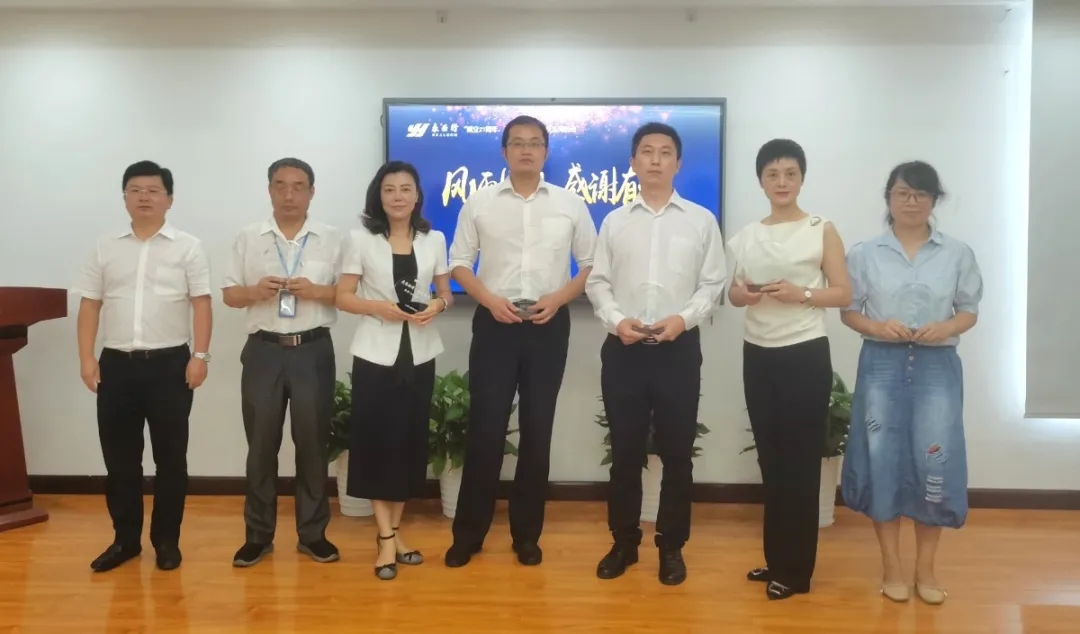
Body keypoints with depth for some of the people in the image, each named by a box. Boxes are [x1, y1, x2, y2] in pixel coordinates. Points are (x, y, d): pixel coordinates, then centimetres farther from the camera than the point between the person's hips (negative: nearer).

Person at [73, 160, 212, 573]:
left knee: (170, 456, 5)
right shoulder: (106, 248, 9)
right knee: (119, 456, 9)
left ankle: (166, 539, 18)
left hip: (169, 363, -3)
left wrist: (199, 356, -11)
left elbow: (201, 304, -3)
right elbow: (90, 305, 9)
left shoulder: (187, 246, 1)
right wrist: (86, 358, 1)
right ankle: (125, 538, 23)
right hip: (116, 364, 3)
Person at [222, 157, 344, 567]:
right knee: (261, 444, 7)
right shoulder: (249, 238, 7)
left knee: (312, 442, 7)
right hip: (264, 351, 1)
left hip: (313, 351, -1)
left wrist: (317, 291, -16)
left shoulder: (331, 239, 4)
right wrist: (255, 291, -13)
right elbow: (229, 294, 7)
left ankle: (312, 533, 20)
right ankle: (258, 534, 21)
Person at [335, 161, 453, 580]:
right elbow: (343, 297, -1)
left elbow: (445, 291, 12)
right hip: (375, 355, -2)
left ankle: (394, 529, 23)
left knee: (410, 440, 7)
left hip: (419, 355, 3)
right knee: (377, 440, -2)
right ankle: (387, 537, 8)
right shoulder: (362, 240, 0)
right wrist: (377, 307, -18)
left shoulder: (434, 240, 7)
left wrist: (437, 305, -10)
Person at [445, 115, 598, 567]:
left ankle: (527, 534, 20)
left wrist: (558, 298, -10)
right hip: (494, 323, -1)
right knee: (485, 427, 1)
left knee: (537, 430, 7)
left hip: (548, 326, 1)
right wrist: (489, 299, -11)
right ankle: (468, 532, 14)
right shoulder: (479, 203, 4)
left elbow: (592, 265, 6)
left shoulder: (570, 205, 5)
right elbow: (459, 262, 5)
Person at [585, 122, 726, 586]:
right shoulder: (615, 221, 8)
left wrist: (683, 318, -15)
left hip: (679, 349, -1)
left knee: (676, 452, 7)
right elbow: (597, 282, 6)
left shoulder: (701, 220, 5)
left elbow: (713, 283, 1)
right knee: (625, 450, 9)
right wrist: (616, 320, -12)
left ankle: (671, 546, 22)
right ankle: (624, 542, 23)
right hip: (624, 349, 1)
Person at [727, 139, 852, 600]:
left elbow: (844, 294, -4)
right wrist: (744, 294, -8)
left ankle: (796, 569, 14)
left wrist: (800, 293, -19)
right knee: (770, 459, 12)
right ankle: (775, 559, 25)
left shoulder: (822, 231, -3)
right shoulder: (747, 235, 9)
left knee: (801, 462, 3)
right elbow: (734, 291, 14)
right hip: (758, 355, 5)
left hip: (805, 356, -4)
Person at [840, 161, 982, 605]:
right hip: (882, 364, 0)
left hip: (937, 365, 0)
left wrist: (946, 327, -14)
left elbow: (969, 311, 7)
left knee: (935, 462, -1)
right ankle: (891, 566, 17)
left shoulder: (958, 253, 5)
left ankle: (925, 567, 17)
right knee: (882, 459, 2)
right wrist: (877, 327, -15)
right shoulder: (865, 253, 3)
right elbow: (848, 311, 4)